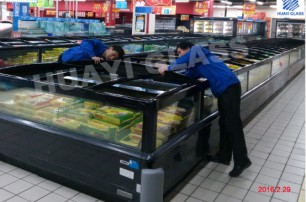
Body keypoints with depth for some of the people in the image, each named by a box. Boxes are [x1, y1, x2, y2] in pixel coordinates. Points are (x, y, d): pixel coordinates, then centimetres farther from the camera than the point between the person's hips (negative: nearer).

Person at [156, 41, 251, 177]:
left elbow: (186, 60, -18)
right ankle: (224, 156, 25)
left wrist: (168, 67, -9)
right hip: (223, 90, 10)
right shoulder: (195, 65, 24)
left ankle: (241, 161, -4)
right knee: (224, 123, 14)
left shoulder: (197, 49, -2)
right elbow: (187, 76, 18)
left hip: (229, 87, -10)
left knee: (233, 124, -10)